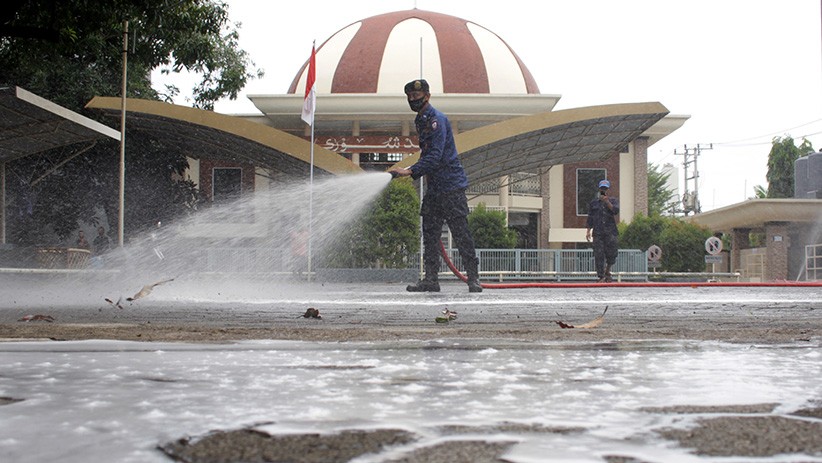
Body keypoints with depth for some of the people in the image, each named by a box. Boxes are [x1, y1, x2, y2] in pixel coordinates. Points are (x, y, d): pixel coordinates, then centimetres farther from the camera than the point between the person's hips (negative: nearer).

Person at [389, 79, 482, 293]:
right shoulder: (421, 121, 16)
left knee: (460, 233, -8)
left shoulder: (436, 119, -13)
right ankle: (430, 279, 7)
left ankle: (473, 278, -4)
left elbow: (435, 156, -22)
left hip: (451, 185, -9)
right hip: (434, 187, 9)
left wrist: (410, 171, -27)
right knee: (429, 233, 5)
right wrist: (411, 172, 17)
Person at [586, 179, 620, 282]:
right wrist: (588, 230, 6)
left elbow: (616, 210, -7)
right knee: (599, 255, -6)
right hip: (598, 232, 1)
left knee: (611, 253, -3)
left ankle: (607, 271, 22)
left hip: (610, 232, -1)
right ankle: (600, 276, -3)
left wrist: (607, 202, -15)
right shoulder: (594, 202, 15)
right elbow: (590, 217, 14)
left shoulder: (613, 201, 12)